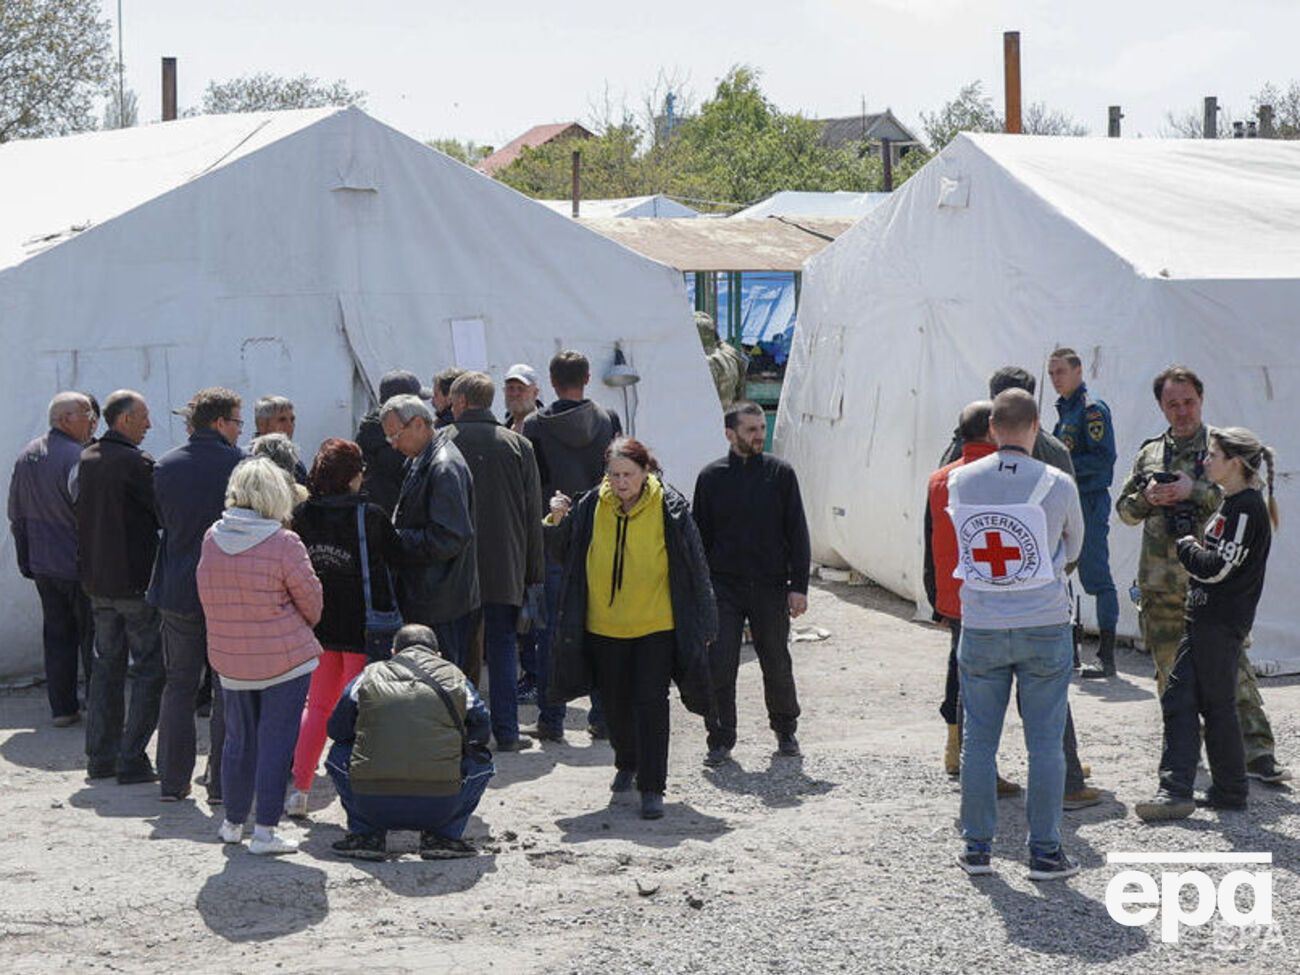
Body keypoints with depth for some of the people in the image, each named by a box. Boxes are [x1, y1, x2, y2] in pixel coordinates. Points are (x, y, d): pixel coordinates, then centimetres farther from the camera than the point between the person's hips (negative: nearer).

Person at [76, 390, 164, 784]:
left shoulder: (87, 460, 8)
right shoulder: (135, 462, -16)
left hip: (97, 581, 8)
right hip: (136, 580, -8)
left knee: (107, 664, 15)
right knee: (149, 668, 0)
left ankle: (100, 756, 16)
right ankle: (132, 759, -2)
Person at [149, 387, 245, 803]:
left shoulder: (165, 466, 1)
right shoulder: (239, 464, -11)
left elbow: (162, 519, 10)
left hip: (177, 590, 4)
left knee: (178, 686, 14)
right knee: (228, 689, 6)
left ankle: (172, 780, 16)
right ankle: (221, 781, 7)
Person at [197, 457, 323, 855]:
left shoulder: (212, 539, -1)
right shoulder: (284, 544, -15)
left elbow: (210, 600, 11)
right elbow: (310, 601, -5)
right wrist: (304, 628, 14)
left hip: (229, 659, 5)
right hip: (285, 659, -5)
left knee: (238, 740, 17)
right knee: (276, 743, 2)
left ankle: (233, 822, 28)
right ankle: (265, 831, 3)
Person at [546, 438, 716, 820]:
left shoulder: (669, 508, -10)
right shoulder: (592, 506, -3)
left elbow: (693, 566, -5)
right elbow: (568, 555, 9)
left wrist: (698, 625, -4)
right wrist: (558, 522, -11)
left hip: (655, 625, -3)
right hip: (604, 626, 4)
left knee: (650, 702, -8)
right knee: (616, 702, 16)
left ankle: (652, 788, -2)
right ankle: (627, 765, 41)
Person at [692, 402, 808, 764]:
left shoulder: (780, 473, 1)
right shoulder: (711, 477, 3)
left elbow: (797, 533, 2)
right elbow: (700, 536, 8)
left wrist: (799, 586, -4)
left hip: (771, 588, 0)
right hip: (723, 588, 0)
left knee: (777, 665, 10)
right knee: (719, 668, -3)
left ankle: (785, 730, 30)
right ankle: (720, 740, 8)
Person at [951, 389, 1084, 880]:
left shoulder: (960, 482, -3)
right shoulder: (1057, 484, -8)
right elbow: (1073, 548, 7)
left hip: (981, 628, 2)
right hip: (1044, 627, -2)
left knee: (978, 740, 10)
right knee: (1045, 742, 5)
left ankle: (976, 847, 15)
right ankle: (1045, 852, 8)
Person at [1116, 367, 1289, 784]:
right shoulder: (1149, 453, 15)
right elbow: (1124, 509, 17)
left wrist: (1194, 490, -17)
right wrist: (1148, 498, -4)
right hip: (1161, 583, 4)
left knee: (1232, 664, -9)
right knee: (1171, 671, 10)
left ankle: (1257, 753, -9)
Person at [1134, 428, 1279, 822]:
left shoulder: (1247, 508, -13)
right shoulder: (1231, 505, 17)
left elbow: (1218, 567, -19)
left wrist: (1186, 545, -6)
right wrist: (1193, 548, 8)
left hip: (1222, 622, -10)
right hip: (1203, 617, 10)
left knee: (1217, 704, -1)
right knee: (1178, 698, 3)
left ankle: (1231, 790, 12)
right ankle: (1175, 791, 1)